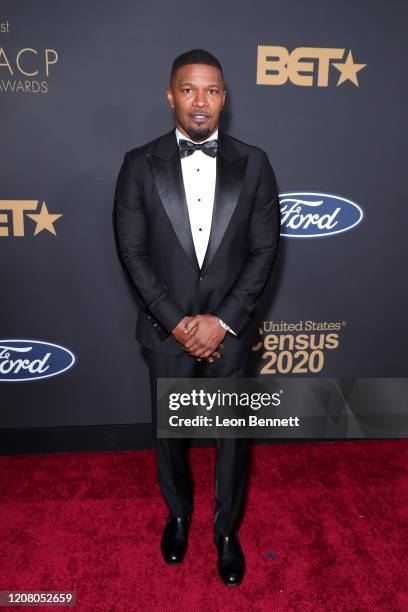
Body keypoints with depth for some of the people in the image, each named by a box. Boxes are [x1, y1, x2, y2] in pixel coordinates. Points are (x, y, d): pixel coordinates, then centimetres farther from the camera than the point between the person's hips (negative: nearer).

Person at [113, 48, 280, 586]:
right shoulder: (140, 164, -5)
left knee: (233, 435, 15)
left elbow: (265, 250, -5)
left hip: (231, 330, 1)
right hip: (166, 331, 0)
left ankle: (227, 529, 41)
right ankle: (178, 513, 48)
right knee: (169, 433, 18)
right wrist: (177, 323, -13)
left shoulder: (253, 163, -3)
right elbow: (132, 253, -7)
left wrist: (221, 320, -13)